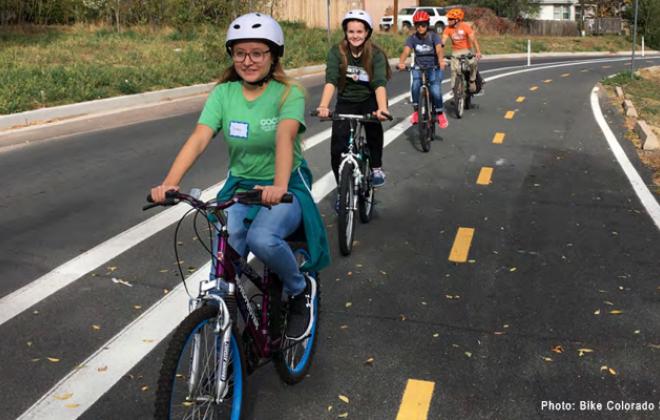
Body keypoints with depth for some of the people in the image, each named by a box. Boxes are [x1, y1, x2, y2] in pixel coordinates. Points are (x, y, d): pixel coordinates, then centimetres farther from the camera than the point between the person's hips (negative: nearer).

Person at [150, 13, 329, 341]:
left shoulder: (288, 93, -12)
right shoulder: (223, 93, -3)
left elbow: (285, 136, -31)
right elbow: (198, 138, -17)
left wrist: (279, 185, -50)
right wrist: (169, 183, -33)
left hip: (285, 189, -3)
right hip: (240, 187, 3)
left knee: (262, 239, -32)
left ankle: (300, 289, -2)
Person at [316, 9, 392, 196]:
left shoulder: (376, 54, -15)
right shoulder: (336, 52, -14)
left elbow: (380, 83, -29)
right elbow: (330, 81, -27)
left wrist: (382, 108, -49)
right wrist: (323, 106, -45)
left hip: (369, 100, 0)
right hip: (346, 101, 1)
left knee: (373, 125, -29)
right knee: (338, 146, -11)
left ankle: (376, 167, -3)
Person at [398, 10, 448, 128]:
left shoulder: (434, 36, -9)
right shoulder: (412, 38, -4)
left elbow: (439, 49, -27)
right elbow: (406, 51, -20)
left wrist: (441, 61, -49)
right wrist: (401, 63, -43)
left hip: (433, 68, -1)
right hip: (418, 67, 1)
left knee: (435, 90, -22)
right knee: (415, 86, -27)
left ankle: (440, 113, 0)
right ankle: (416, 111, -10)